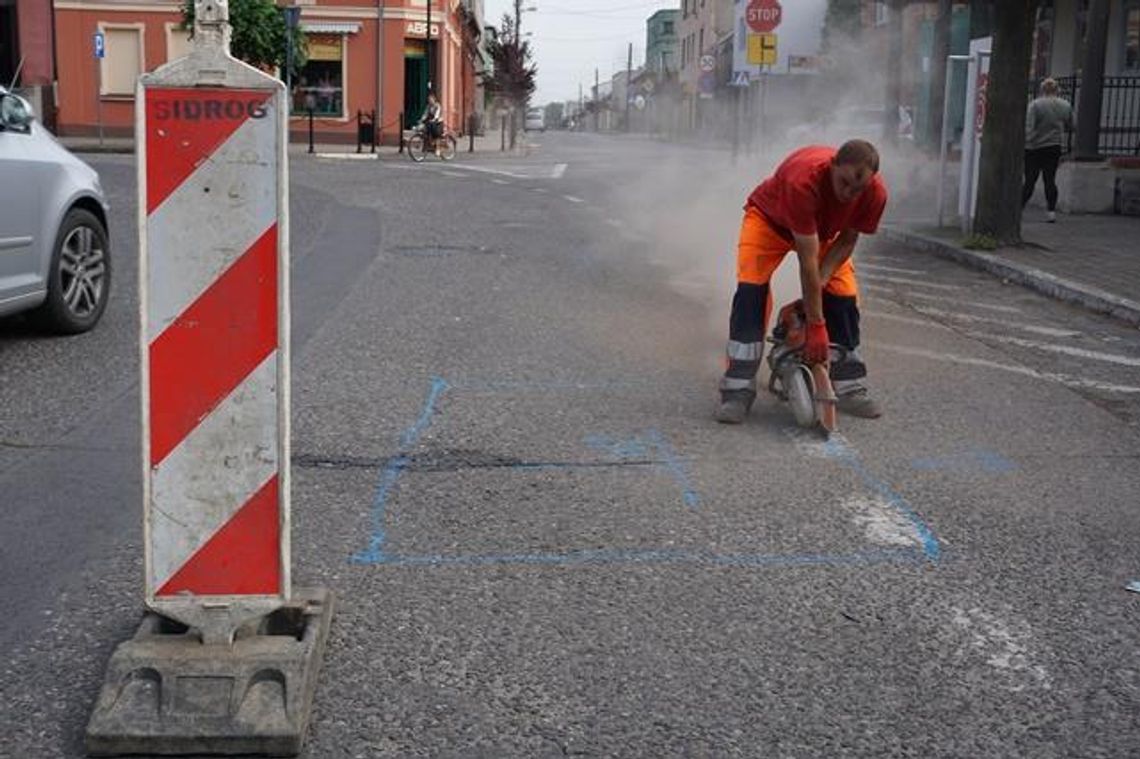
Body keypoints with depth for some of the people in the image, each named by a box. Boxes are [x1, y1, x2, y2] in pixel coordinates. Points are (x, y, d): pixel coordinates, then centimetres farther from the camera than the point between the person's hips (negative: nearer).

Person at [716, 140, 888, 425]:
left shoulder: (876, 192, -29)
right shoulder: (803, 180, -44)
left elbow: (847, 240, -12)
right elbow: (808, 262, -41)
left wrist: (818, 285, -26)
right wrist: (816, 325, -38)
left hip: (823, 228, 5)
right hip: (770, 219, -4)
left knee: (844, 297, -8)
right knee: (750, 289, -22)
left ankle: (849, 386, 5)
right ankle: (737, 391, -22)